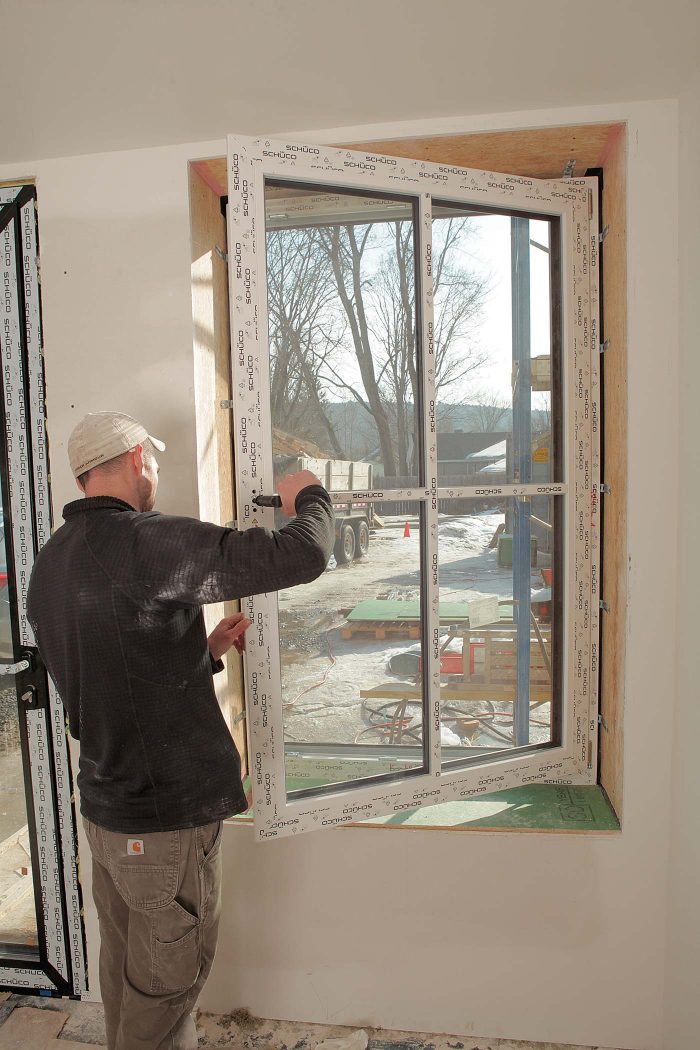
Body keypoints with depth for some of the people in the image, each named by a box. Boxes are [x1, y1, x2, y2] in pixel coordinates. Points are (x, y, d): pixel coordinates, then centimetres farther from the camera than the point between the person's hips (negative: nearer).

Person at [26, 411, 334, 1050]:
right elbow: (304, 555, -26)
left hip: (101, 808, 8)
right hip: (169, 818, -8)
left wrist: (205, 651, 11)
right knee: (165, 985, 13)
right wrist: (310, 496, -6)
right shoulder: (149, 542, -24)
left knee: (126, 971, 26)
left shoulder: (50, 564, 4)